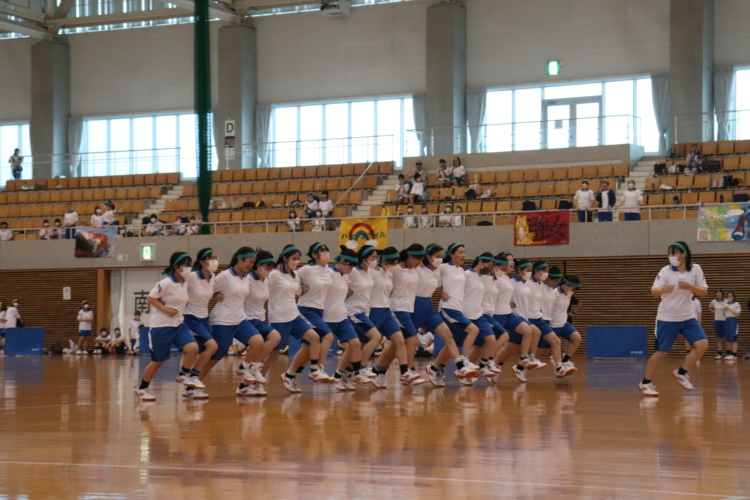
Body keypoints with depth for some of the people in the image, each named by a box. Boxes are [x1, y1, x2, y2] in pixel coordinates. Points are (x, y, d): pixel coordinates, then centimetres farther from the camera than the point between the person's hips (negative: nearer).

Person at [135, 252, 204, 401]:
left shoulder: (185, 283, 7)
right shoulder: (166, 283, -16)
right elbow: (151, 298, -15)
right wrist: (166, 310, -20)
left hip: (178, 325, 7)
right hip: (161, 327, -6)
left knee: (193, 348, -17)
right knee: (158, 361, 4)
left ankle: (185, 375, 7)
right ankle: (142, 389, 23)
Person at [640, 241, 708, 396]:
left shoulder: (695, 269, -2)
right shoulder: (666, 271, -10)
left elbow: (703, 292, -1)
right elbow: (654, 292, -17)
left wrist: (689, 286, -21)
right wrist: (663, 289, -41)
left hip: (687, 317, 3)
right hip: (667, 318, -3)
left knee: (702, 344, -12)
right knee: (661, 352, -3)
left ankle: (681, 373, 6)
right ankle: (645, 383, 13)